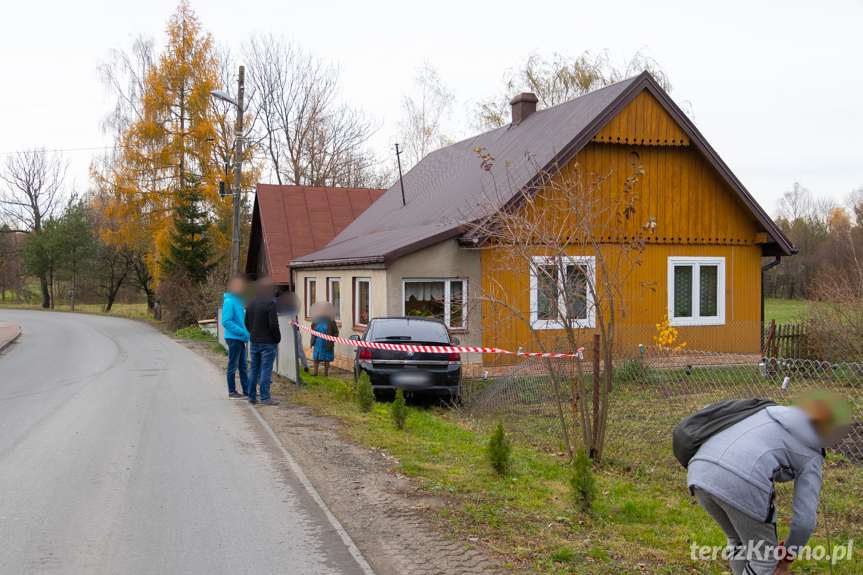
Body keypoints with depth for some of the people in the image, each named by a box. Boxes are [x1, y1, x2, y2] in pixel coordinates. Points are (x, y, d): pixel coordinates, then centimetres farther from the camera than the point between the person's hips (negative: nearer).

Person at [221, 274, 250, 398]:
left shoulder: (239, 302, 13)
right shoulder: (229, 302, -14)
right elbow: (226, 322, -20)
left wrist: (246, 332, 7)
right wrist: (242, 332, -21)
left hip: (240, 338, 9)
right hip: (233, 338, -9)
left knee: (243, 366, 12)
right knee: (233, 366, 0)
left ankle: (247, 390, 18)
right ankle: (232, 392, 8)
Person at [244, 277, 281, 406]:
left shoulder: (251, 303, 11)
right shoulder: (270, 303, -15)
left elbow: (247, 323, 17)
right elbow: (274, 325, -18)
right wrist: (277, 338, -5)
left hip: (254, 342, 7)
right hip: (268, 342, -7)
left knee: (254, 369, 12)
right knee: (266, 369, -4)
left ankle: (251, 396, 17)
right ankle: (265, 398, -3)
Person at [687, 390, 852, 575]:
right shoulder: (810, 458, 18)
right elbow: (804, 521, 12)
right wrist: (787, 559, 28)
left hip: (700, 471, 6)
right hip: (741, 483, -6)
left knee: (738, 540, 31)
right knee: (764, 558, 18)